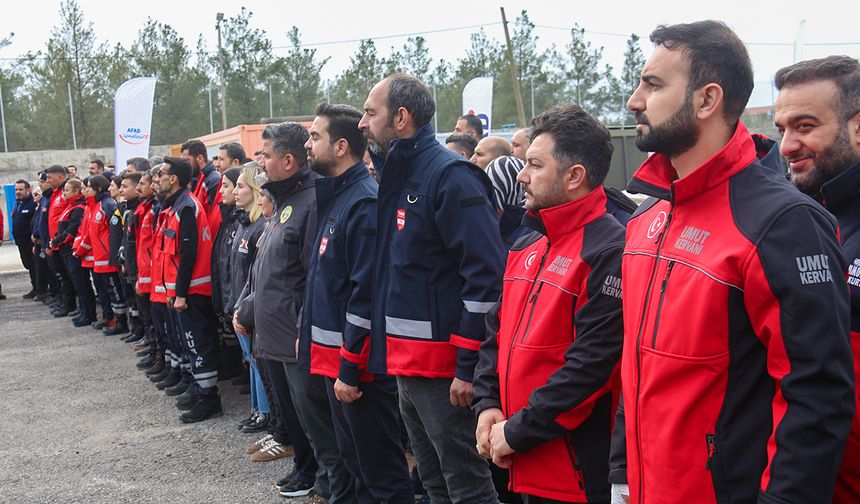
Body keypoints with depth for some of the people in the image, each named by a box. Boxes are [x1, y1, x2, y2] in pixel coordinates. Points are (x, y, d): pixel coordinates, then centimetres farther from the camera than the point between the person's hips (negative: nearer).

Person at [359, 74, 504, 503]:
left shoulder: (450, 175, -14)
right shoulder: (396, 177, 13)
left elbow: (485, 275, -20)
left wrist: (468, 367, -21)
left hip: (443, 367, -9)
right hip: (406, 361, 9)